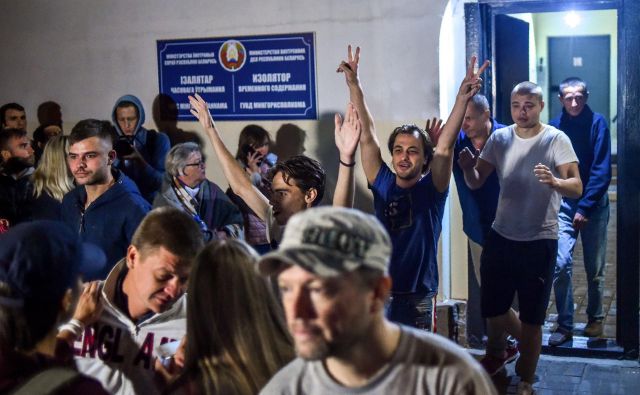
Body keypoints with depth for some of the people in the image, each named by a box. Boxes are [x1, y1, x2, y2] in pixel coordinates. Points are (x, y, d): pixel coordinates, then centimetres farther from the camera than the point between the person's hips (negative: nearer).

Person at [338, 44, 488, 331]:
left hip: (419, 296, -2)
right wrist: (354, 84, -10)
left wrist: (463, 97, -32)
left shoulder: (431, 189, -5)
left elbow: (444, 149, -19)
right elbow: (367, 136, -4)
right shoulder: (382, 183, 1)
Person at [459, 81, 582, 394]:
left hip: (539, 241, -4)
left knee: (531, 318, 5)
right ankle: (527, 344, 44)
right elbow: (476, 183, 0)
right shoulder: (499, 138, 1)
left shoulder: (556, 140, -11)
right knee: (492, 309, 15)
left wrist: (555, 182, -41)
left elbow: (577, 188, -19)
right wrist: (468, 168, -22)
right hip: (500, 237, 5)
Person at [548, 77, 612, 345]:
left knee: (595, 269, 9)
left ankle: (595, 318, 30)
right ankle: (564, 325, 3)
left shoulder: (597, 123, -8)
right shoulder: (555, 127, 0)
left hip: (594, 205, -1)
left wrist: (585, 208, -16)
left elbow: (602, 170, -12)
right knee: (561, 265, -10)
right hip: (564, 205, 1)